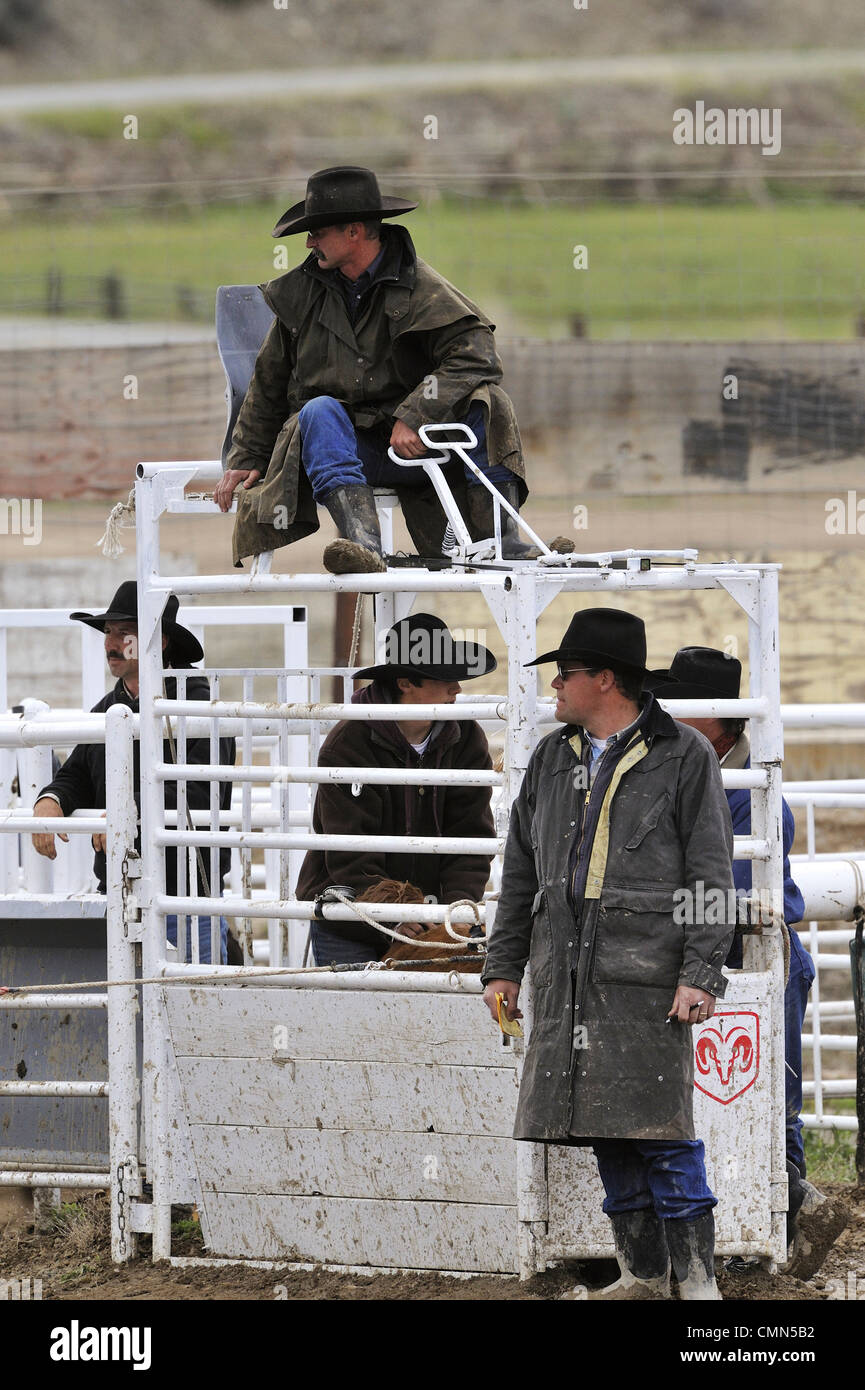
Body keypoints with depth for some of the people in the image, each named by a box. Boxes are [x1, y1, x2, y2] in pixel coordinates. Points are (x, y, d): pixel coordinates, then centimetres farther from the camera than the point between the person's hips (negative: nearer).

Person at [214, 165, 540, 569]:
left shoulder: (420, 287, -3)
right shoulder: (302, 293, 10)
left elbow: (474, 352, -17)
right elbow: (269, 381, 21)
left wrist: (413, 417, -27)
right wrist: (246, 457, 16)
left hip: (411, 445, -2)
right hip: (341, 445, 2)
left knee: (484, 403, -27)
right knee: (319, 411, -32)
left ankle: (503, 540, -37)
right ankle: (362, 543, -53)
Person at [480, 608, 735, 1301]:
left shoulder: (684, 757, 0)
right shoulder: (552, 759, 17)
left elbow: (711, 876, -4)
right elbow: (521, 872, 21)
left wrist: (700, 975, -12)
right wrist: (503, 966, 15)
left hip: (645, 977, -6)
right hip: (566, 981, 6)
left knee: (661, 1133, -9)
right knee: (607, 1137, 6)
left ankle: (697, 1277, -3)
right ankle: (642, 1275, 13)